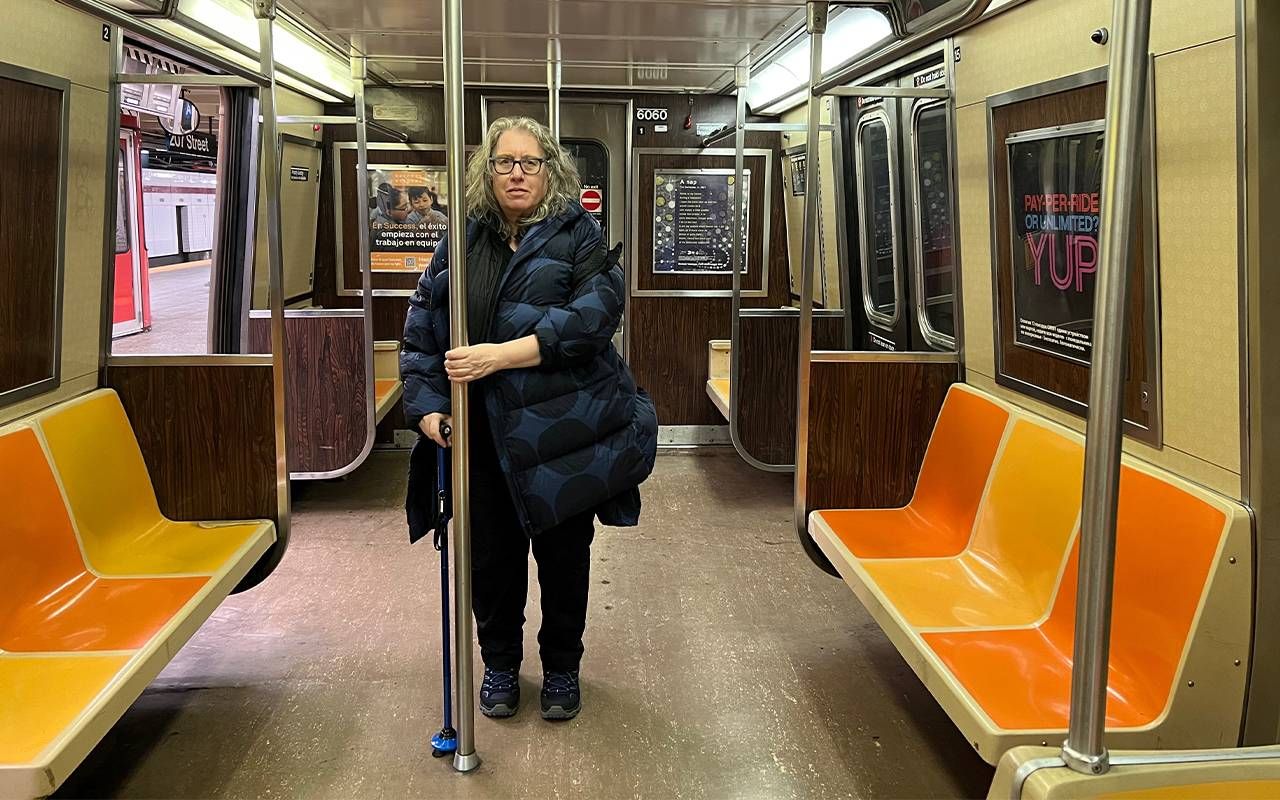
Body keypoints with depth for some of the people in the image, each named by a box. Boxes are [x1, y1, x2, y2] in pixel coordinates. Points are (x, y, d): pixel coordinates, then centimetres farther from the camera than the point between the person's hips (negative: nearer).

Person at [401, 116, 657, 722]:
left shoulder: (577, 235, -2)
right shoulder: (462, 243, 8)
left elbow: (594, 313, -18)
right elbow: (421, 332, 8)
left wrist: (500, 354, -25)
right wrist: (426, 405, -6)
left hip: (563, 430, -2)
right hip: (483, 437, 3)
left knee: (563, 553, 11)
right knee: (491, 554, 11)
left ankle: (562, 666, 32)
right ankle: (499, 663, 34)